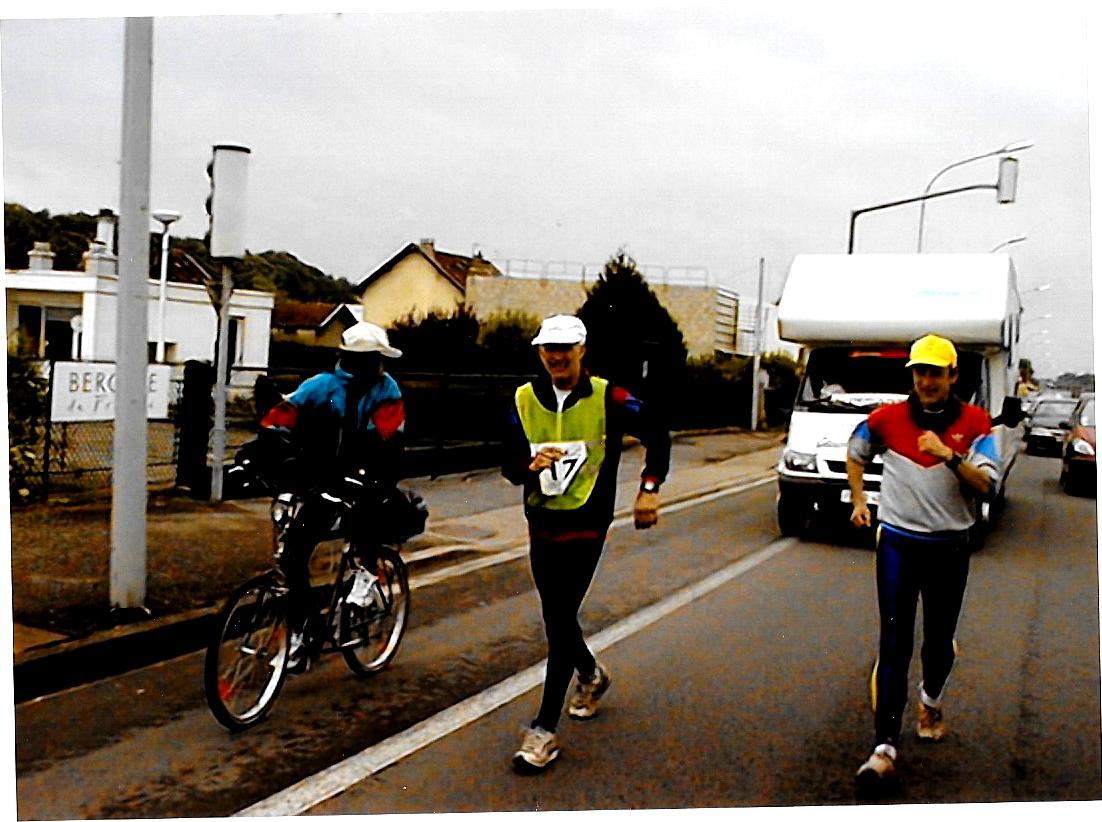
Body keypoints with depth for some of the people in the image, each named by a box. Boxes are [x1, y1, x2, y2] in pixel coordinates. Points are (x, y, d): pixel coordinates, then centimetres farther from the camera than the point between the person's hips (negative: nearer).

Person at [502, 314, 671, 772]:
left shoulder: (607, 398, -8)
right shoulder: (524, 399, 1)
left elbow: (657, 437, 4)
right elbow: (508, 464, 3)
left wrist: (649, 489, -3)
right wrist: (530, 465, -19)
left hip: (586, 525, -5)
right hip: (541, 523, 5)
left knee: (559, 620, -9)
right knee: (556, 617, 17)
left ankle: (544, 730, 0)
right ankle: (591, 675, 47)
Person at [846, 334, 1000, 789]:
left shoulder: (975, 423, -4)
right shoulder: (888, 418, -2)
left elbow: (988, 488, -12)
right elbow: (855, 453, 17)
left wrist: (949, 456, -26)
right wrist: (858, 501, 11)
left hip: (950, 547, 1)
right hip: (898, 542, -1)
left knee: (939, 639, 15)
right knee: (894, 645, -6)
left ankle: (931, 701, 47)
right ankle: (885, 747, -5)